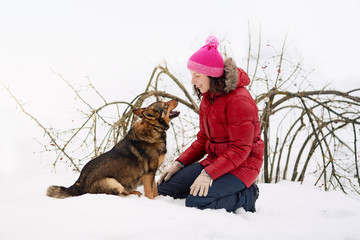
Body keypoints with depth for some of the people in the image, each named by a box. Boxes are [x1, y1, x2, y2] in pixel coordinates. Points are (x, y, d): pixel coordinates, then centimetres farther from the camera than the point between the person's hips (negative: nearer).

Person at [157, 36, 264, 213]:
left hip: (241, 165, -9)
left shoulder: (239, 100, -19)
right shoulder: (207, 98, 8)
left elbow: (240, 149, -22)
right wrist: (179, 163, 1)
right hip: (215, 160, 9)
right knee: (165, 187, -2)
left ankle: (246, 195, -4)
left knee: (195, 202, -27)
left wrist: (209, 174, -28)